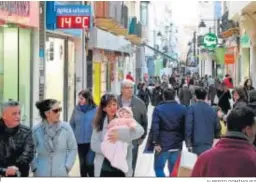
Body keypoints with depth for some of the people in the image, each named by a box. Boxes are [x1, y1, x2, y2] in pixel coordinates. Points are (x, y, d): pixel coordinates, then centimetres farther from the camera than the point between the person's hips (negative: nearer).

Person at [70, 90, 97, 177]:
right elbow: (72, 124, 9)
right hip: (80, 142, 3)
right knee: (82, 164, 13)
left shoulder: (96, 109, -8)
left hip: (92, 142, -3)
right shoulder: (76, 109, 1)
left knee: (89, 163, -8)